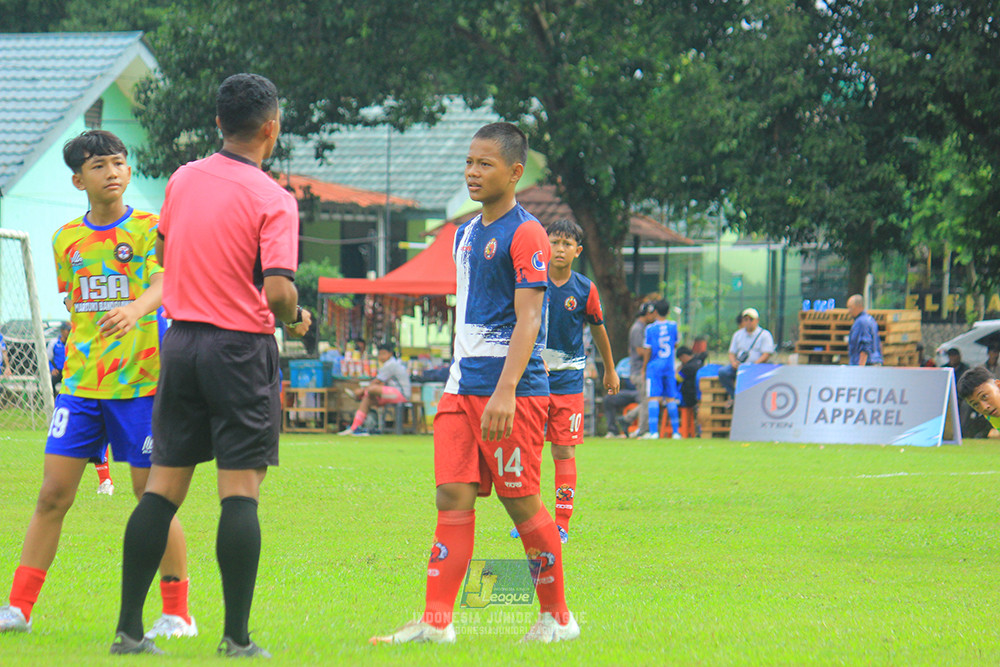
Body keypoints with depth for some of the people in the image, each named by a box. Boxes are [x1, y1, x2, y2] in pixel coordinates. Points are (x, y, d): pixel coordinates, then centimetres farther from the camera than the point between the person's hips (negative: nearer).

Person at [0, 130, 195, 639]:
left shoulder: (151, 229, -3)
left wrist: (135, 309, -41)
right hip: (80, 386, 4)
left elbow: (162, 285, -20)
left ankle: (178, 614, 10)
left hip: (140, 383, -4)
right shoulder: (67, 239, 11)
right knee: (53, 495, -1)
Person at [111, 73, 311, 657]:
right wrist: (296, 318, 1)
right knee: (241, 491, -3)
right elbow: (278, 290, -20)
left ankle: (129, 627, 7)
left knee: (164, 486, 8)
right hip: (242, 347, -5)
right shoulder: (272, 199, -12)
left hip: (182, 340, 5)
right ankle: (237, 637, -5)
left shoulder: (183, 180, 6)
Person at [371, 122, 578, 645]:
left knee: (520, 500, -2)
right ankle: (436, 622, -3)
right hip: (462, 386, 7)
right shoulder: (466, 233, 16)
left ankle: (556, 617, 11)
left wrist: (505, 391, -24)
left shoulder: (524, 234, -10)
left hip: (513, 389, -7)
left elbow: (528, 319, -16)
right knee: (453, 496, 0)